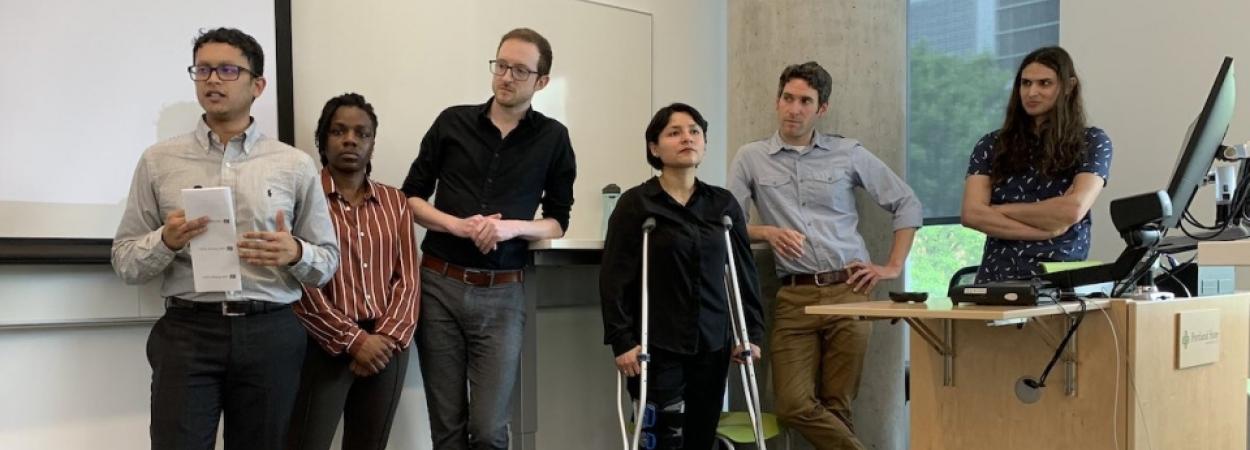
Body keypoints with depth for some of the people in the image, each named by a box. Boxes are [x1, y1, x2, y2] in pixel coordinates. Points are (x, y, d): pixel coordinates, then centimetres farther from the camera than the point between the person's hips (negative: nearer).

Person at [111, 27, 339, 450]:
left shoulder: (295, 164, 7)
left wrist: (295, 253, -12)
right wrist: (166, 241, -13)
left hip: (270, 335, 1)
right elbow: (124, 261, 7)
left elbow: (328, 260, 10)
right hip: (186, 332, -1)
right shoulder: (158, 160, 7)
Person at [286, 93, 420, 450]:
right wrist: (354, 340, -13)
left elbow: (407, 279, 7)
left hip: (386, 346, 5)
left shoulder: (395, 202, 12)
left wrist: (386, 337, -7)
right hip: (325, 346, -4)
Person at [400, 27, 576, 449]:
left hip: (502, 294, -1)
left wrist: (513, 227, -13)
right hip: (439, 285, 1)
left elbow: (558, 222, 7)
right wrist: (458, 226, -10)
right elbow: (411, 197, 8)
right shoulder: (452, 121, 4)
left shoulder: (553, 138, 3)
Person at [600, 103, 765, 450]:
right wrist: (622, 341, -11)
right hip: (657, 347, -4)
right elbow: (614, 279, -6)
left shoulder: (724, 205, 9)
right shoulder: (635, 204, -3)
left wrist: (752, 333, 8)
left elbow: (745, 272, 12)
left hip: (711, 345, 4)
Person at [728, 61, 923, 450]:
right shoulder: (751, 158, 9)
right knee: (794, 405, -10)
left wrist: (894, 266, 8)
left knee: (837, 406, -1)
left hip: (849, 291, 0)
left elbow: (907, 204, 15)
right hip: (795, 297, 0)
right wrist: (767, 232, -10)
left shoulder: (849, 154, 10)